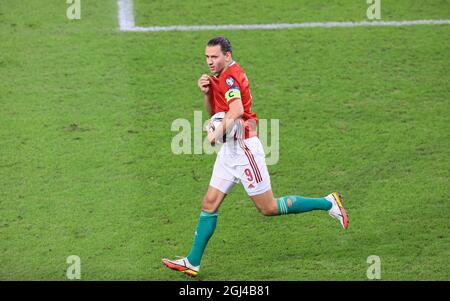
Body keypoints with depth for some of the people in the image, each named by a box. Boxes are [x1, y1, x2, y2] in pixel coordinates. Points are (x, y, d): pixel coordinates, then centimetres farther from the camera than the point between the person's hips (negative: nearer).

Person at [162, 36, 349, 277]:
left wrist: (218, 131, -38)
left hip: (244, 148, -9)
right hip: (229, 150, 9)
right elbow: (213, 112, 20)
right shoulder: (219, 77, 14)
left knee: (269, 208, -3)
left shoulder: (230, 77, -16)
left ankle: (328, 203, 9)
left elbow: (236, 110, -33)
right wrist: (206, 93, 3)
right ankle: (193, 262, 7)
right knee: (209, 204, 5)